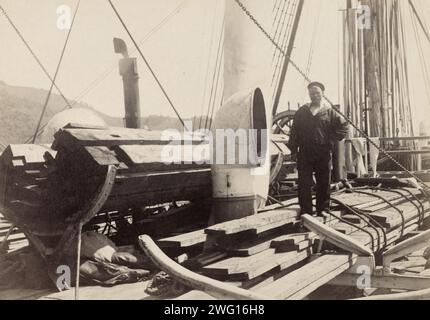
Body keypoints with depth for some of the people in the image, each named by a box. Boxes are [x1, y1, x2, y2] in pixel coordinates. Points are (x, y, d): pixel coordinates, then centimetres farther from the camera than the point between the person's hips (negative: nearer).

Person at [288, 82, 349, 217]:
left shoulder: (329, 112, 6)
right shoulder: (301, 112, 10)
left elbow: (343, 126, 10)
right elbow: (294, 131, 10)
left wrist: (333, 139, 0)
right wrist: (293, 149, 2)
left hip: (323, 153, -1)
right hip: (304, 153, 1)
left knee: (324, 182, 6)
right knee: (304, 183, -1)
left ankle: (323, 209, 17)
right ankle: (305, 210, 5)